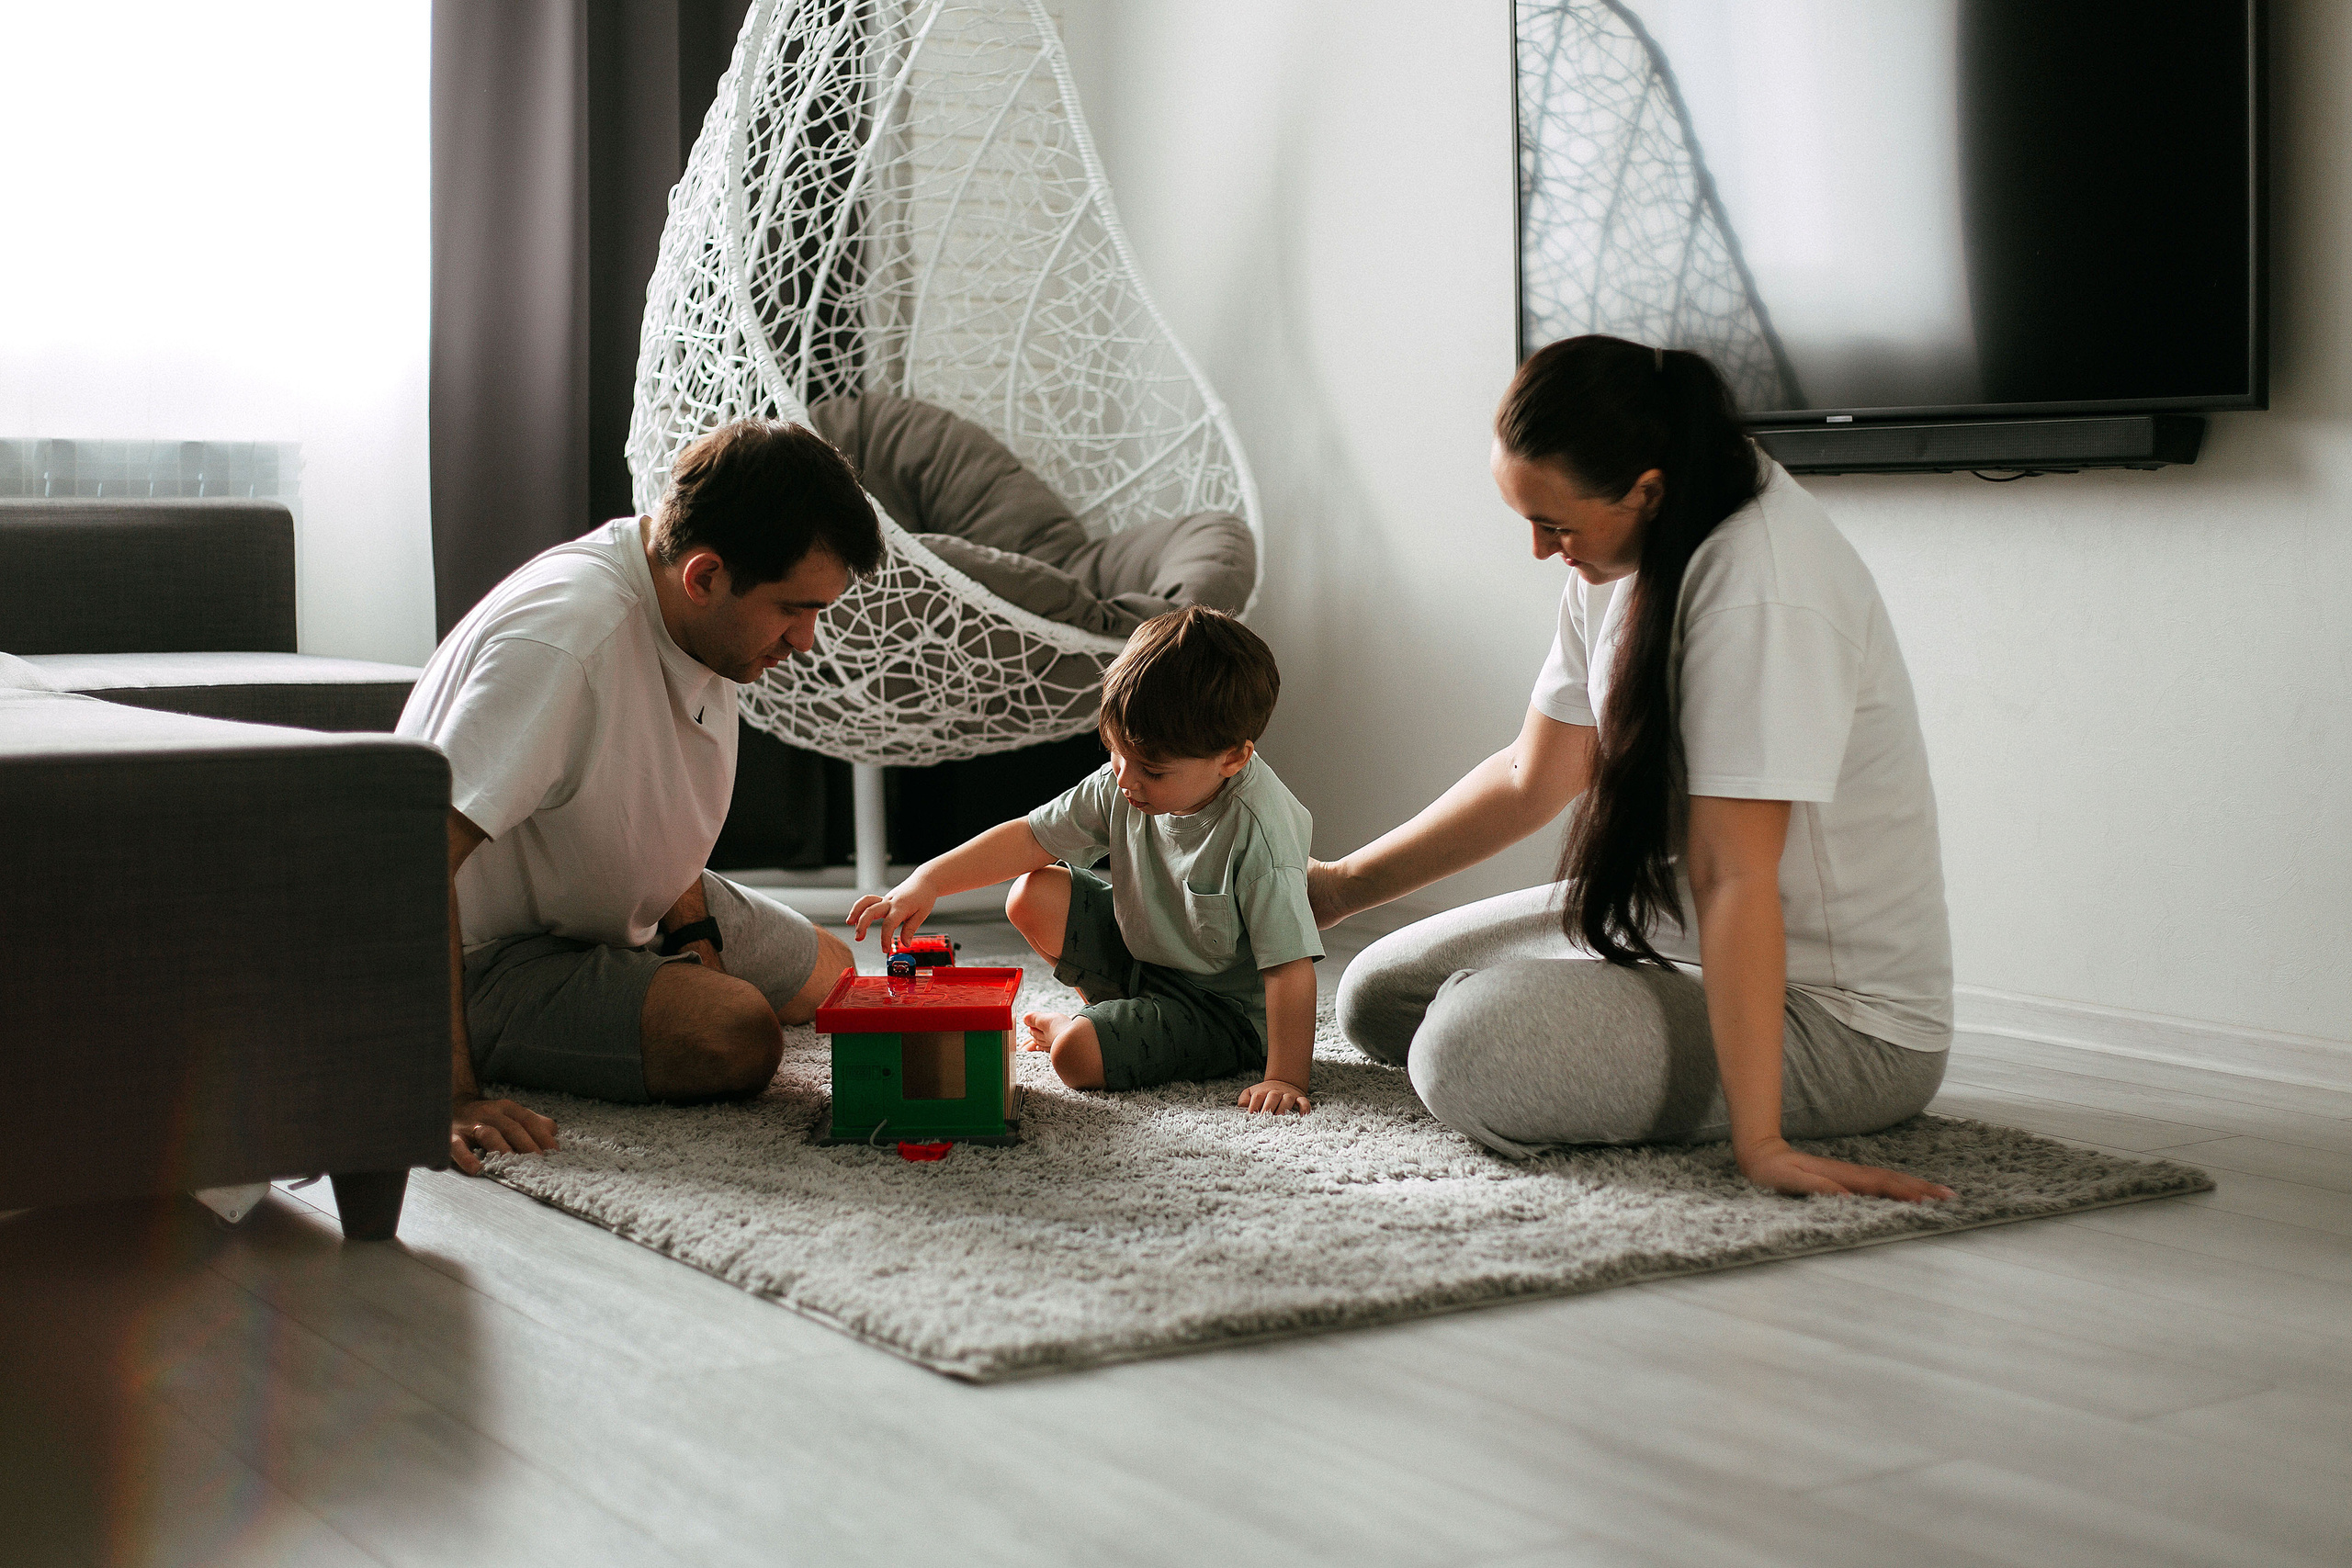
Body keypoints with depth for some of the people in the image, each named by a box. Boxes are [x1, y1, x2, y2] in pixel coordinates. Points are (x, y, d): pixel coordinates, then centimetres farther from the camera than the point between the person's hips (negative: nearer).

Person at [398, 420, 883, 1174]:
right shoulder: (564, 638, -35)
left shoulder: (701, 616, -7)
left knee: (827, 975, 20)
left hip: (621, 912, 9)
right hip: (488, 951, -9)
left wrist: (694, 933, -1)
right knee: (737, 1040, -29)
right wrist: (448, 1096, -44)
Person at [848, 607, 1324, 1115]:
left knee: (1079, 1056, -27)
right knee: (1033, 895, -7)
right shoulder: (1122, 787, -12)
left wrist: (1284, 1078, -34)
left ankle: (1063, 1028, 11)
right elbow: (1029, 839, -6)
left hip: (1224, 1009, -7)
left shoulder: (1259, 833, -32)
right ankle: (1115, 1011, 13)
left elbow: (1291, 967, -31)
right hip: (1140, 951, 7)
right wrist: (928, 880, -17)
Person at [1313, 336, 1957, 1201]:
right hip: (1664, 924, 10)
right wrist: (1341, 885, 14)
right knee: (1378, 996, 11)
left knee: (1473, 1044, -30)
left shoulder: (1762, 591, -27)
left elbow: (1733, 877, -32)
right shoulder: (1620, 549, 2)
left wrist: (1759, 1142, -31)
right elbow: (1535, 777, 12)